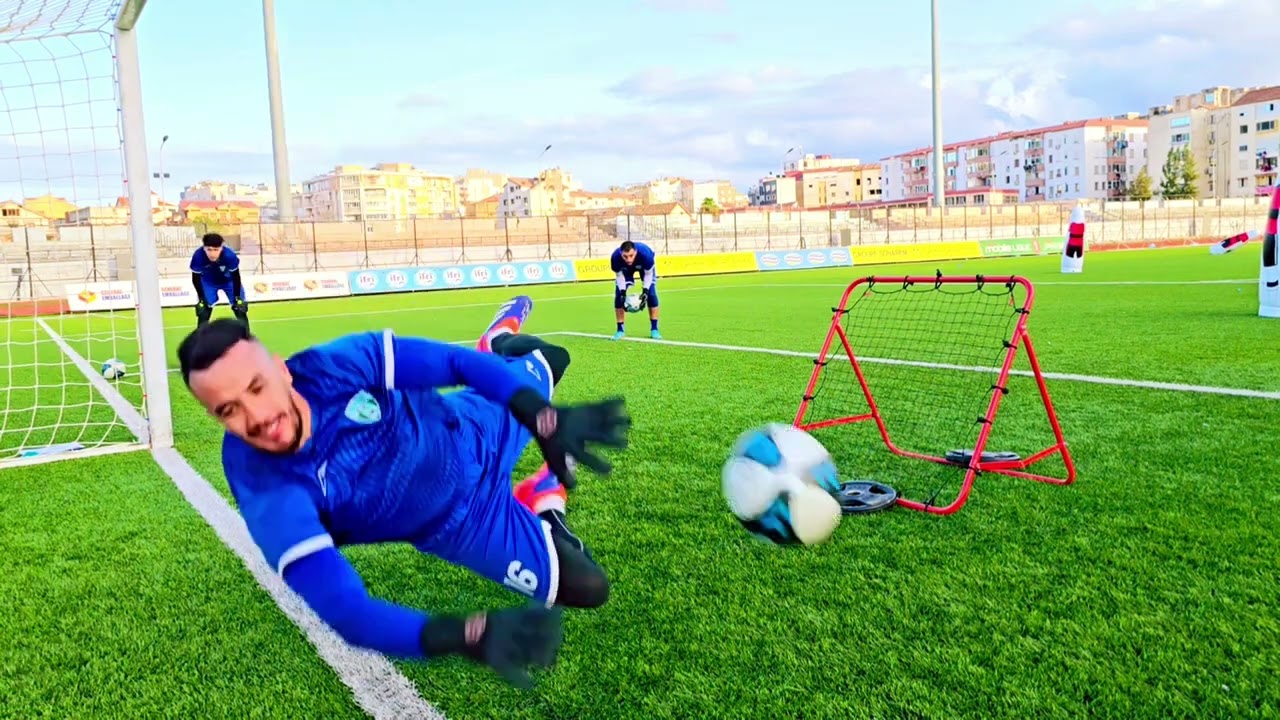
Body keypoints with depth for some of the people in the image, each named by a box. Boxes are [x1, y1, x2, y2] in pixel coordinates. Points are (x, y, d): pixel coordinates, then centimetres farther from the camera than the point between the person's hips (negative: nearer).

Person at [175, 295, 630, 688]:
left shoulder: (337, 365, -34)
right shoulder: (269, 498, -38)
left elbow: (456, 363, -26)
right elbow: (345, 610, -43)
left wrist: (546, 420, -41)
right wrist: (466, 637, -58)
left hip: (473, 434, 2)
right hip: (461, 520, -2)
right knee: (585, 587, -1)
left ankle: (502, 340, 63)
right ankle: (542, 505, 28)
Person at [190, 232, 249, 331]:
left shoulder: (229, 255, -38)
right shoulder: (198, 256, -36)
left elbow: (236, 277, -22)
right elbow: (196, 278, -19)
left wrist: (238, 297, -18)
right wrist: (201, 299, -16)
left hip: (229, 280, 0)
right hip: (208, 282, 1)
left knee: (240, 310, -3)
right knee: (203, 312, -5)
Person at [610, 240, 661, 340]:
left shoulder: (645, 254, -44)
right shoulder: (615, 257, -40)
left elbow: (648, 274, -25)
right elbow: (619, 275, -20)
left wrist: (645, 291, -36)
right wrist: (623, 292, -30)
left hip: (645, 266, -1)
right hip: (625, 269, 1)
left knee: (651, 294, -14)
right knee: (619, 295, -12)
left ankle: (654, 329, -3)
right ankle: (620, 330, 1)